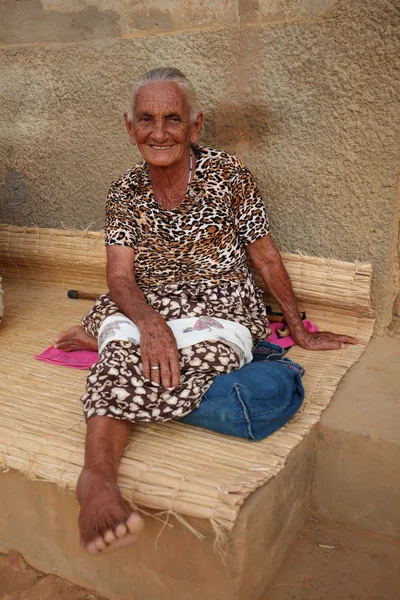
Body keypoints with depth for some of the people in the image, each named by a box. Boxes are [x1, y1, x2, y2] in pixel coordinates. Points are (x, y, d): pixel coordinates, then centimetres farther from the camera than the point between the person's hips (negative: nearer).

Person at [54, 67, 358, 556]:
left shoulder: (227, 175, -5)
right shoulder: (125, 193, 3)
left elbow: (267, 260, 2)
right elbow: (120, 275, -8)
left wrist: (300, 331, 7)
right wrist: (149, 322, -30)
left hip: (219, 305, -2)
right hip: (145, 305, 2)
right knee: (127, 342, -35)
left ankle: (106, 339, -11)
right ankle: (98, 475, -42)